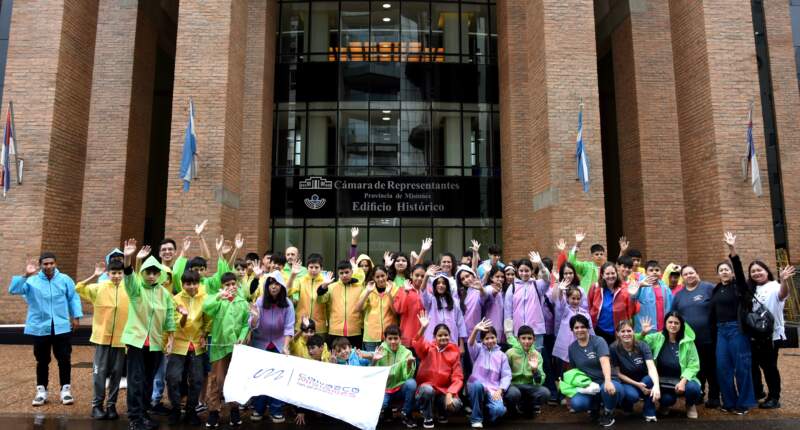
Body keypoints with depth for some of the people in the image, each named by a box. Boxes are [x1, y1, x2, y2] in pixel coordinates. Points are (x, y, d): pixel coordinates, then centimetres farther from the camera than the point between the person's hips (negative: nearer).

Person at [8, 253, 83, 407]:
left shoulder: (65, 280, 1)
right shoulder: (32, 281, -3)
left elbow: (73, 298, 8)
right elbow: (14, 290, -16)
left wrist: (76, 316, 3)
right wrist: (25, 275, -28)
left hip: (61, 327, 0)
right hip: (40, 328, 0)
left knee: (64, 359, 4)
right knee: (42, 361, 10)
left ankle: (65, 389, 15)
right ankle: (41, 390, 23)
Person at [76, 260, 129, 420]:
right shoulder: (99, 288, -2)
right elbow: (79, 288, -11)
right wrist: (95, 276, -21)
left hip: (121, 338, 1)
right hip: (102, 337, -1)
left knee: (116, 373, 8)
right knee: (100, 372, 4)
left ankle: (111, 405, 19)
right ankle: (97, 405, 16)